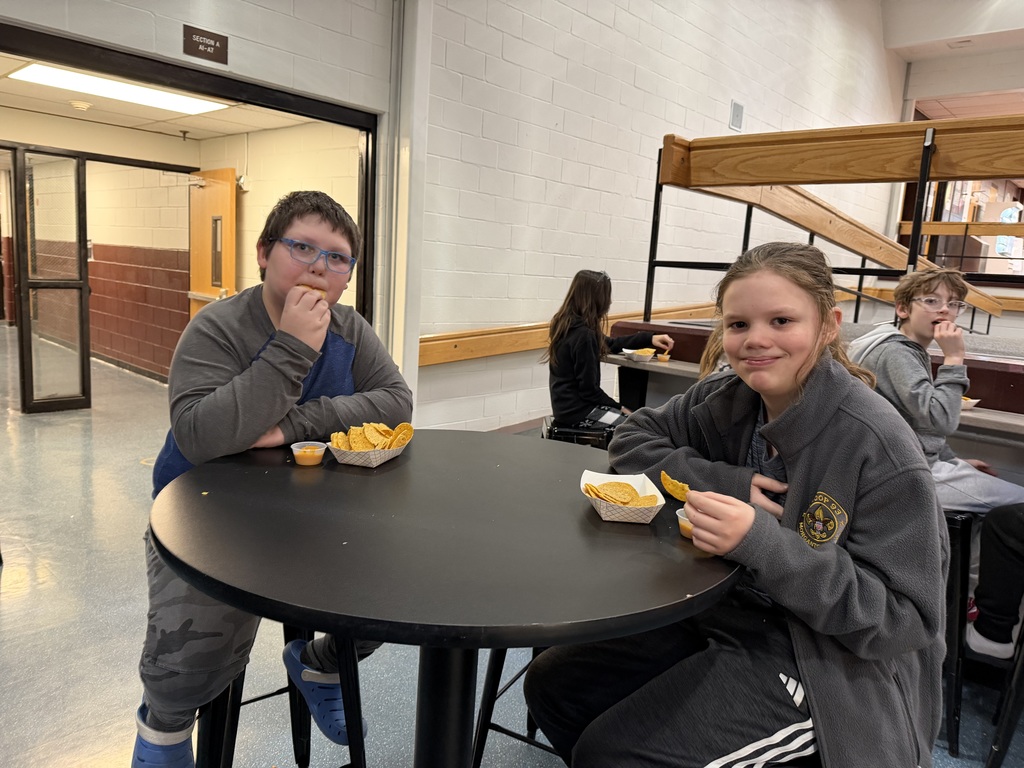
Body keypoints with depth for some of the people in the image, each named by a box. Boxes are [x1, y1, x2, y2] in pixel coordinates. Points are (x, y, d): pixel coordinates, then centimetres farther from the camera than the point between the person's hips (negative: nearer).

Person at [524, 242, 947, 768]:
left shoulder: (878, 447, -22)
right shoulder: (727, 399, -6)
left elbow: (906, 620, -20)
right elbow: (632, 439, 1)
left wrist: (763, 543, -34)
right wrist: (724, 482, -16)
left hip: (819, 663, -5)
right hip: (720, 617, 6)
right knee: (551, 684, 2)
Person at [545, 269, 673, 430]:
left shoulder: (567, 324, 7)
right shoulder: (583, 334, -22)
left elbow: (611, 344, 22)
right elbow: (589, 388, -20)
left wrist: (649, 338, 19)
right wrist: (619, 407, -6)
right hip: (578, 410, -10)